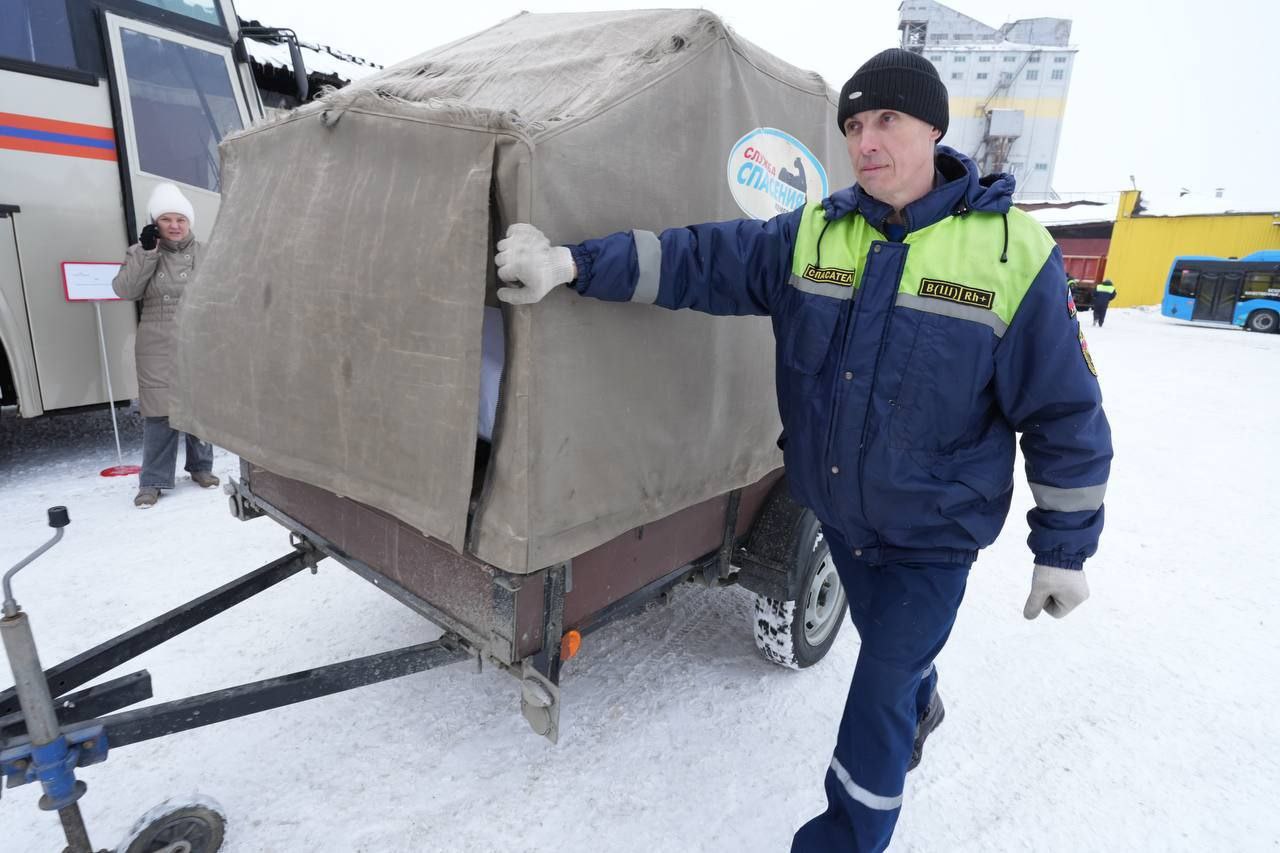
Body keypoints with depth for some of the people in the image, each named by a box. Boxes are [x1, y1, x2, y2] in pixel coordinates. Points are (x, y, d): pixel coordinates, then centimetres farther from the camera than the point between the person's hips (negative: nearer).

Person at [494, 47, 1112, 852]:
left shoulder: (1014, 251, -16)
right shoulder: (811, 237, -6)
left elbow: (1066, 416, -11)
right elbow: (697, 259, -11)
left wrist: (1064, 551, -7)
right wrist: (571, 263, -22)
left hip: (933, 532, -4)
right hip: (838, 512, 4)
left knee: (879, 691, 5)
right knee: (887, 641, 28)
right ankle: (921, 704, 63)